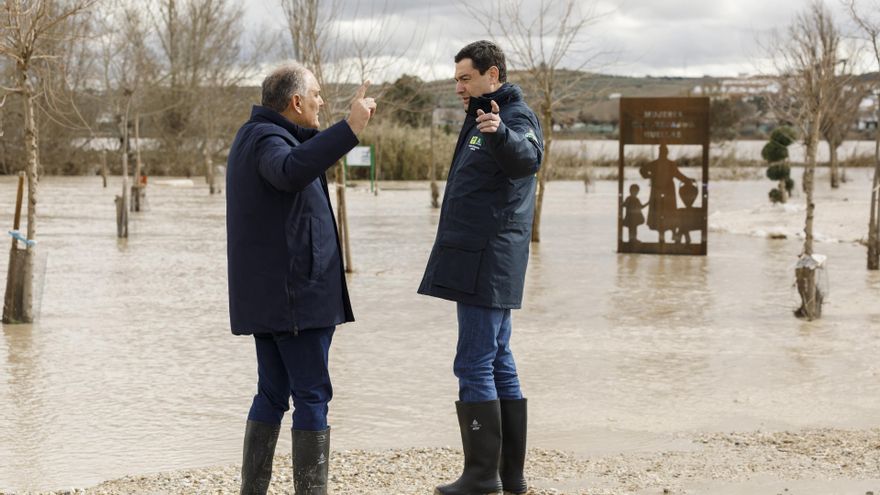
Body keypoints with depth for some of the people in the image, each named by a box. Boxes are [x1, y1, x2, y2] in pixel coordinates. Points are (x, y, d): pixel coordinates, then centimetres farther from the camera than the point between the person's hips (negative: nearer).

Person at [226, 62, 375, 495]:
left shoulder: (255, 136, 18)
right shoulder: (267, 140, -15)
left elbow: (305, 154, 37)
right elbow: (291, 170, -39)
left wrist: (346, 130, 36)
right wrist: (349, 129, -44)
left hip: (265, 296, 10)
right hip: (294, 294, -10)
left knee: (273, 393, 14)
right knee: (312, 395, -6)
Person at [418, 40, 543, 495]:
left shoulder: (517, 117, -12)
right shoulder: (482, 118, 18)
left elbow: (528, 158, -35)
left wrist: (501, 133, -52)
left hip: (489, 262, -10)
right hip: (479, 262, 10)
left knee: (474, 365, -9)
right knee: (498, 364, 10)